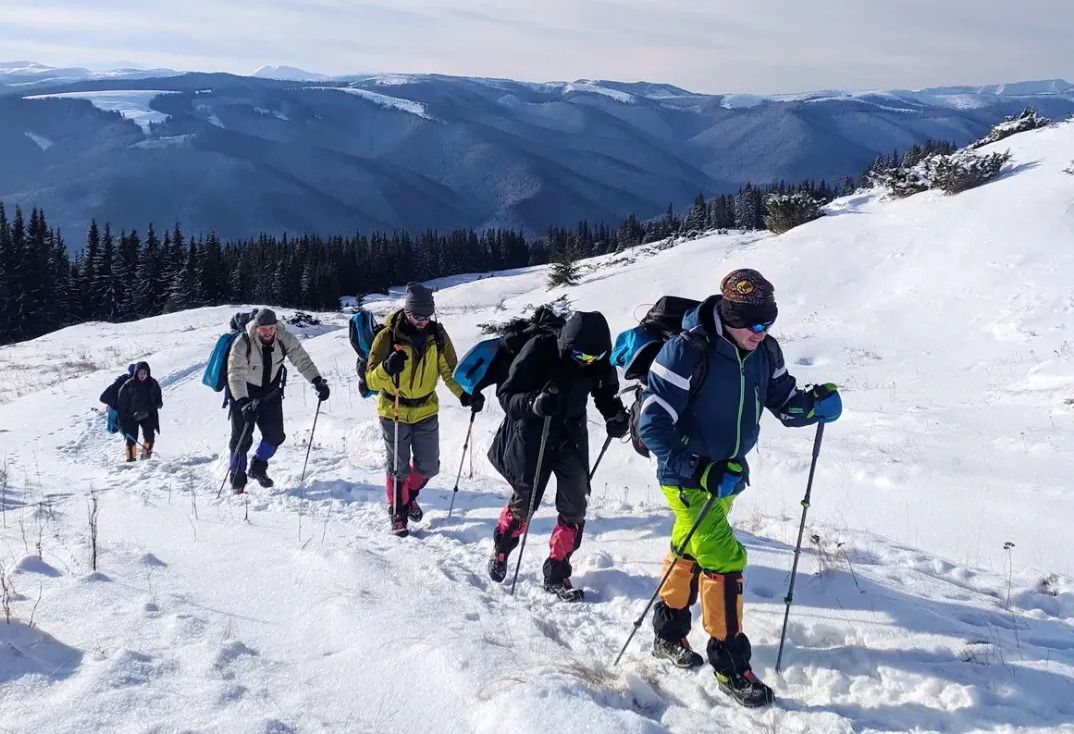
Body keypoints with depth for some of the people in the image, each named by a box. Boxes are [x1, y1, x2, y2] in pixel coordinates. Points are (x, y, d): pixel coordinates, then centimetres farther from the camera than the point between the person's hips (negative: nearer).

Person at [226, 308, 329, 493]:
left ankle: (258, 468, 23)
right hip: (244, 394, -3)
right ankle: (237, 479, 11)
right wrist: (244, 403, -42)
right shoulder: (242, 344, -26)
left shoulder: (285, 339, -16)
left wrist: (318, 382, -27)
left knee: (275, 434, -2)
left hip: (270, 391, 4)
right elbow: (236, 376, -30)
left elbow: (302, 361, -13)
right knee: (242, 437, -6)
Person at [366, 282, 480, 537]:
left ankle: (410, 495, 41)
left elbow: (449, 370, -1)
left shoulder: (437, 335, -6)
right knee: (398, 467, 5)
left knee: (428, 467, 11)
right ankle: (397, 512, 27)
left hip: (426, 411, 3)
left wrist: (465, 394, -18)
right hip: (394, 412, -3)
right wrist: (387, 368, -39)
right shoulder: (388, 336, -16)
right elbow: (371, 379, -16)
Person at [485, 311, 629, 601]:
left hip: (571, 438, 4)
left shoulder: (599, 360, -11)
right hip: (531, 437, -3)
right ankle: (501, 549, 38)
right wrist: (534, 404, -40)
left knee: (575, 507, 0)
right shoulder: (539, 351, -24)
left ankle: (556, 574, 15)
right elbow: (507, 394, -20)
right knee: (524, 502, 8)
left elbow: (607, 394, 7)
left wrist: (616, 417, -14)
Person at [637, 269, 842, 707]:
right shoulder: (688, 351, -26)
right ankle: (730, 664, 5)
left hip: (727, 475, 7)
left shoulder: (764, 351, -7)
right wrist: (701, 472, -31)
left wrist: (816, 405, -19)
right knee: (724, 559, -11)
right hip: (688, 479, -7)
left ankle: (669, 635, 40)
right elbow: (653, 425, -25)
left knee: (690, 552, 21)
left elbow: (785, 403, 4)